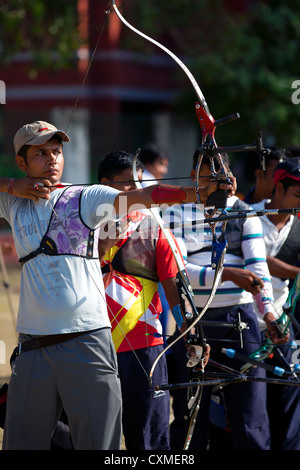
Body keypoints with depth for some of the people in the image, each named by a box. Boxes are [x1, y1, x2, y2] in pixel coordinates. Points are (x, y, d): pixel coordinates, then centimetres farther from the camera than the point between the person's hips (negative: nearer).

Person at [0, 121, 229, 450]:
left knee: (99, 441, -3)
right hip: (33, 347, 3)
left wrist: (195, 192, -28)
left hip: (88, 342, -3)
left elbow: (141, 196, -12)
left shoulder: (86, 198, 2)